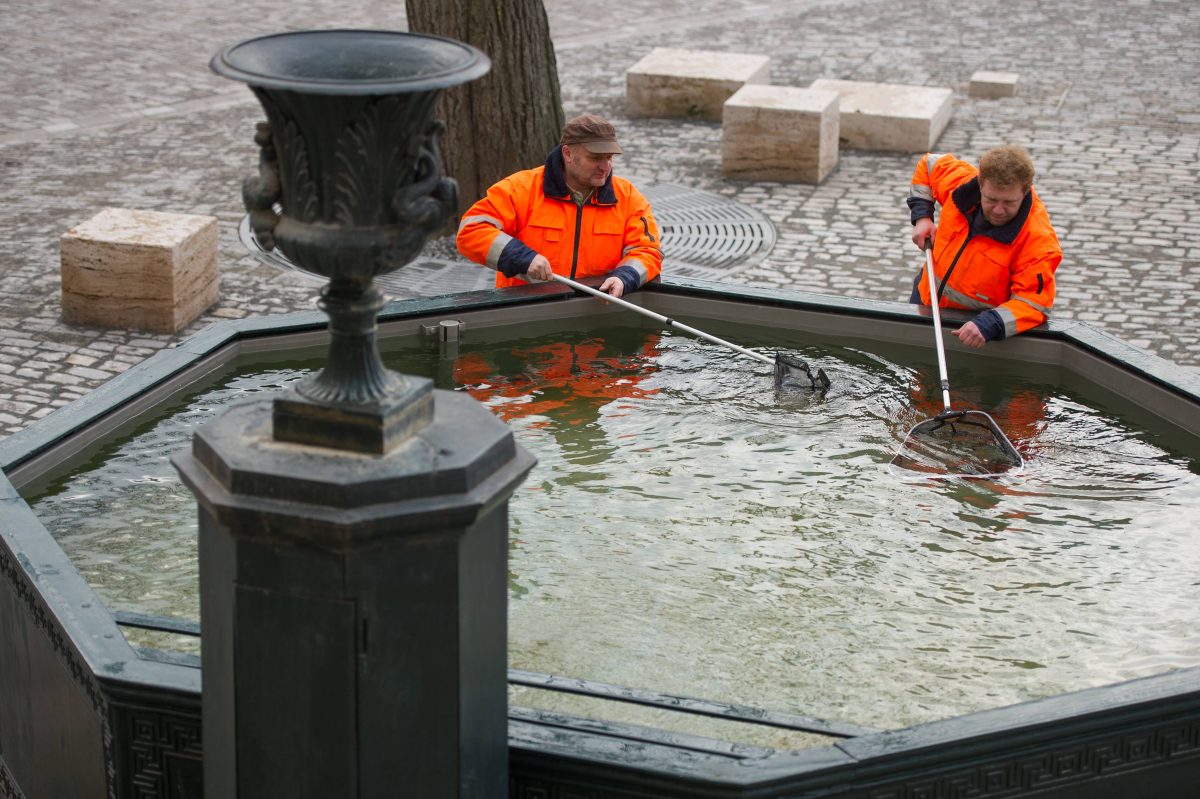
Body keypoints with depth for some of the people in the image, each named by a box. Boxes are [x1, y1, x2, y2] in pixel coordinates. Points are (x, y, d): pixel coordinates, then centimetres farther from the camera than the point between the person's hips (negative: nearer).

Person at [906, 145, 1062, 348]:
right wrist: (922, 216, -6)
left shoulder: (1039, 240, -31)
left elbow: (1034, 303, -32)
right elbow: (929, 164, 4)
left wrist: (988, 324, -47)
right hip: (926, 297, 5)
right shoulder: (961, 182, -19)